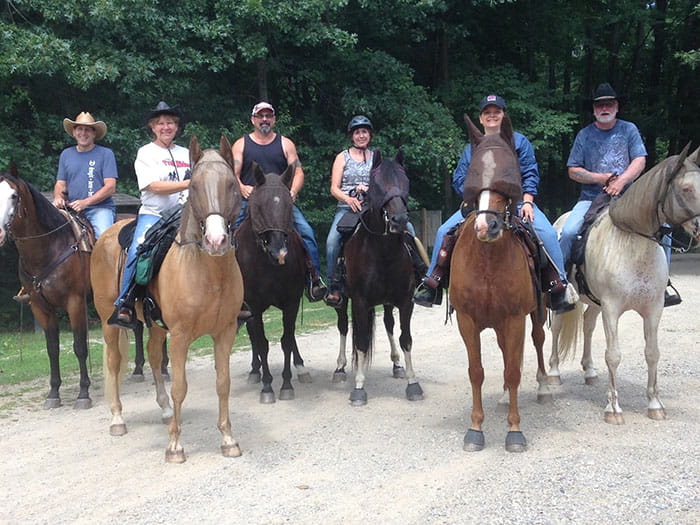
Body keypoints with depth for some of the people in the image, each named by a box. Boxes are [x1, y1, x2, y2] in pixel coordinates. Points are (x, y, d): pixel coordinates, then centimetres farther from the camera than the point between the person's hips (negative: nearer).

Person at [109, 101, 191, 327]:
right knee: (138, 251, -30)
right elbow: (155, 186, -8)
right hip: (153, 213, -3)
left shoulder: (187, 154, 20)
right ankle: (124, 305, -22)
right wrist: (188, 184, -17)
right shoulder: (146, 152, 6)